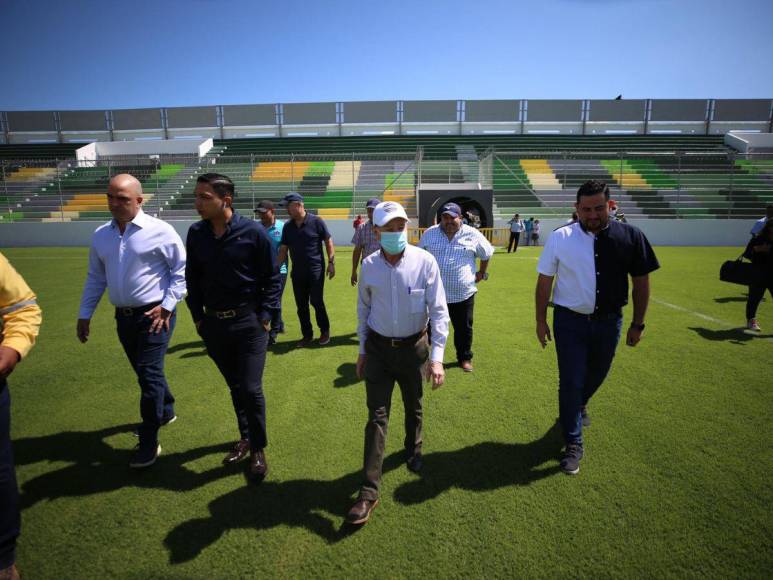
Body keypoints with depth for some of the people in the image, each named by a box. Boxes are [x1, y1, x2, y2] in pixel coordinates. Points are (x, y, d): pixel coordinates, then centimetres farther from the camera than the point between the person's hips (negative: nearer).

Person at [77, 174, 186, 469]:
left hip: (154, 315, -6)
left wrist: (167, 306, -13)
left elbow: (181, 270, -7)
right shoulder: (101, 235, 7)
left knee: (149, 375, -5)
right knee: (145, 372, 18)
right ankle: (165, 411, 43)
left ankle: (149, 442, 9)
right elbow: (95, 277, 15)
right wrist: (84, 314, 14)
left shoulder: (159, 231, -11)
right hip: (123, 316, 6)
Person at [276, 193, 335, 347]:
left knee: (317, 302, -4)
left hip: (316, 270, -5)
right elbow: (283, 249, 10)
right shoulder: (287, 227, 6)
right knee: (301, 305, 8)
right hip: (297, 272, 5)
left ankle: (325, 331, 17)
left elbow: (328, 242, -4)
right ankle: (307, 335, 22)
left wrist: (331, 262, -10)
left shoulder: (316, 222, -7)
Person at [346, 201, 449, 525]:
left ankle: (413, 450, 51)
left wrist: (436, 357, -18)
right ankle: (369, 492, 10)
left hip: (413, 347, 0)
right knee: (377, 416, 1)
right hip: (378, 348, 1)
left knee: (413, 407, 20)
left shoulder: (424, 262, -15)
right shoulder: (369, 265, -6)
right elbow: (363, 309, 6)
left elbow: (439, 311, -13)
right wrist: (363, 350, 10)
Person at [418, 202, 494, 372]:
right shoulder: (430, 233, 3)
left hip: (463, 293, -1)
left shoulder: (473, 234, -2)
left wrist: (481, 273, 15)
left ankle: (465, 358, 31)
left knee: (464, 328, 11)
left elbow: (487, 254, 13)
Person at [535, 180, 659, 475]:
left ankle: (579, 405, 56)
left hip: (609, 321, 3)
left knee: (596, 375, 22)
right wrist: (541, 320, -2)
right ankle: (573, 445, 18)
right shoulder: (560, 238, -10)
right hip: (570, 321, -2)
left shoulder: (630, 237, -6)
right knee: (571, 382, 1)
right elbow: (544, 280, -4)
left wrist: (637, 323, 5)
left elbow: (641, 281, 3)